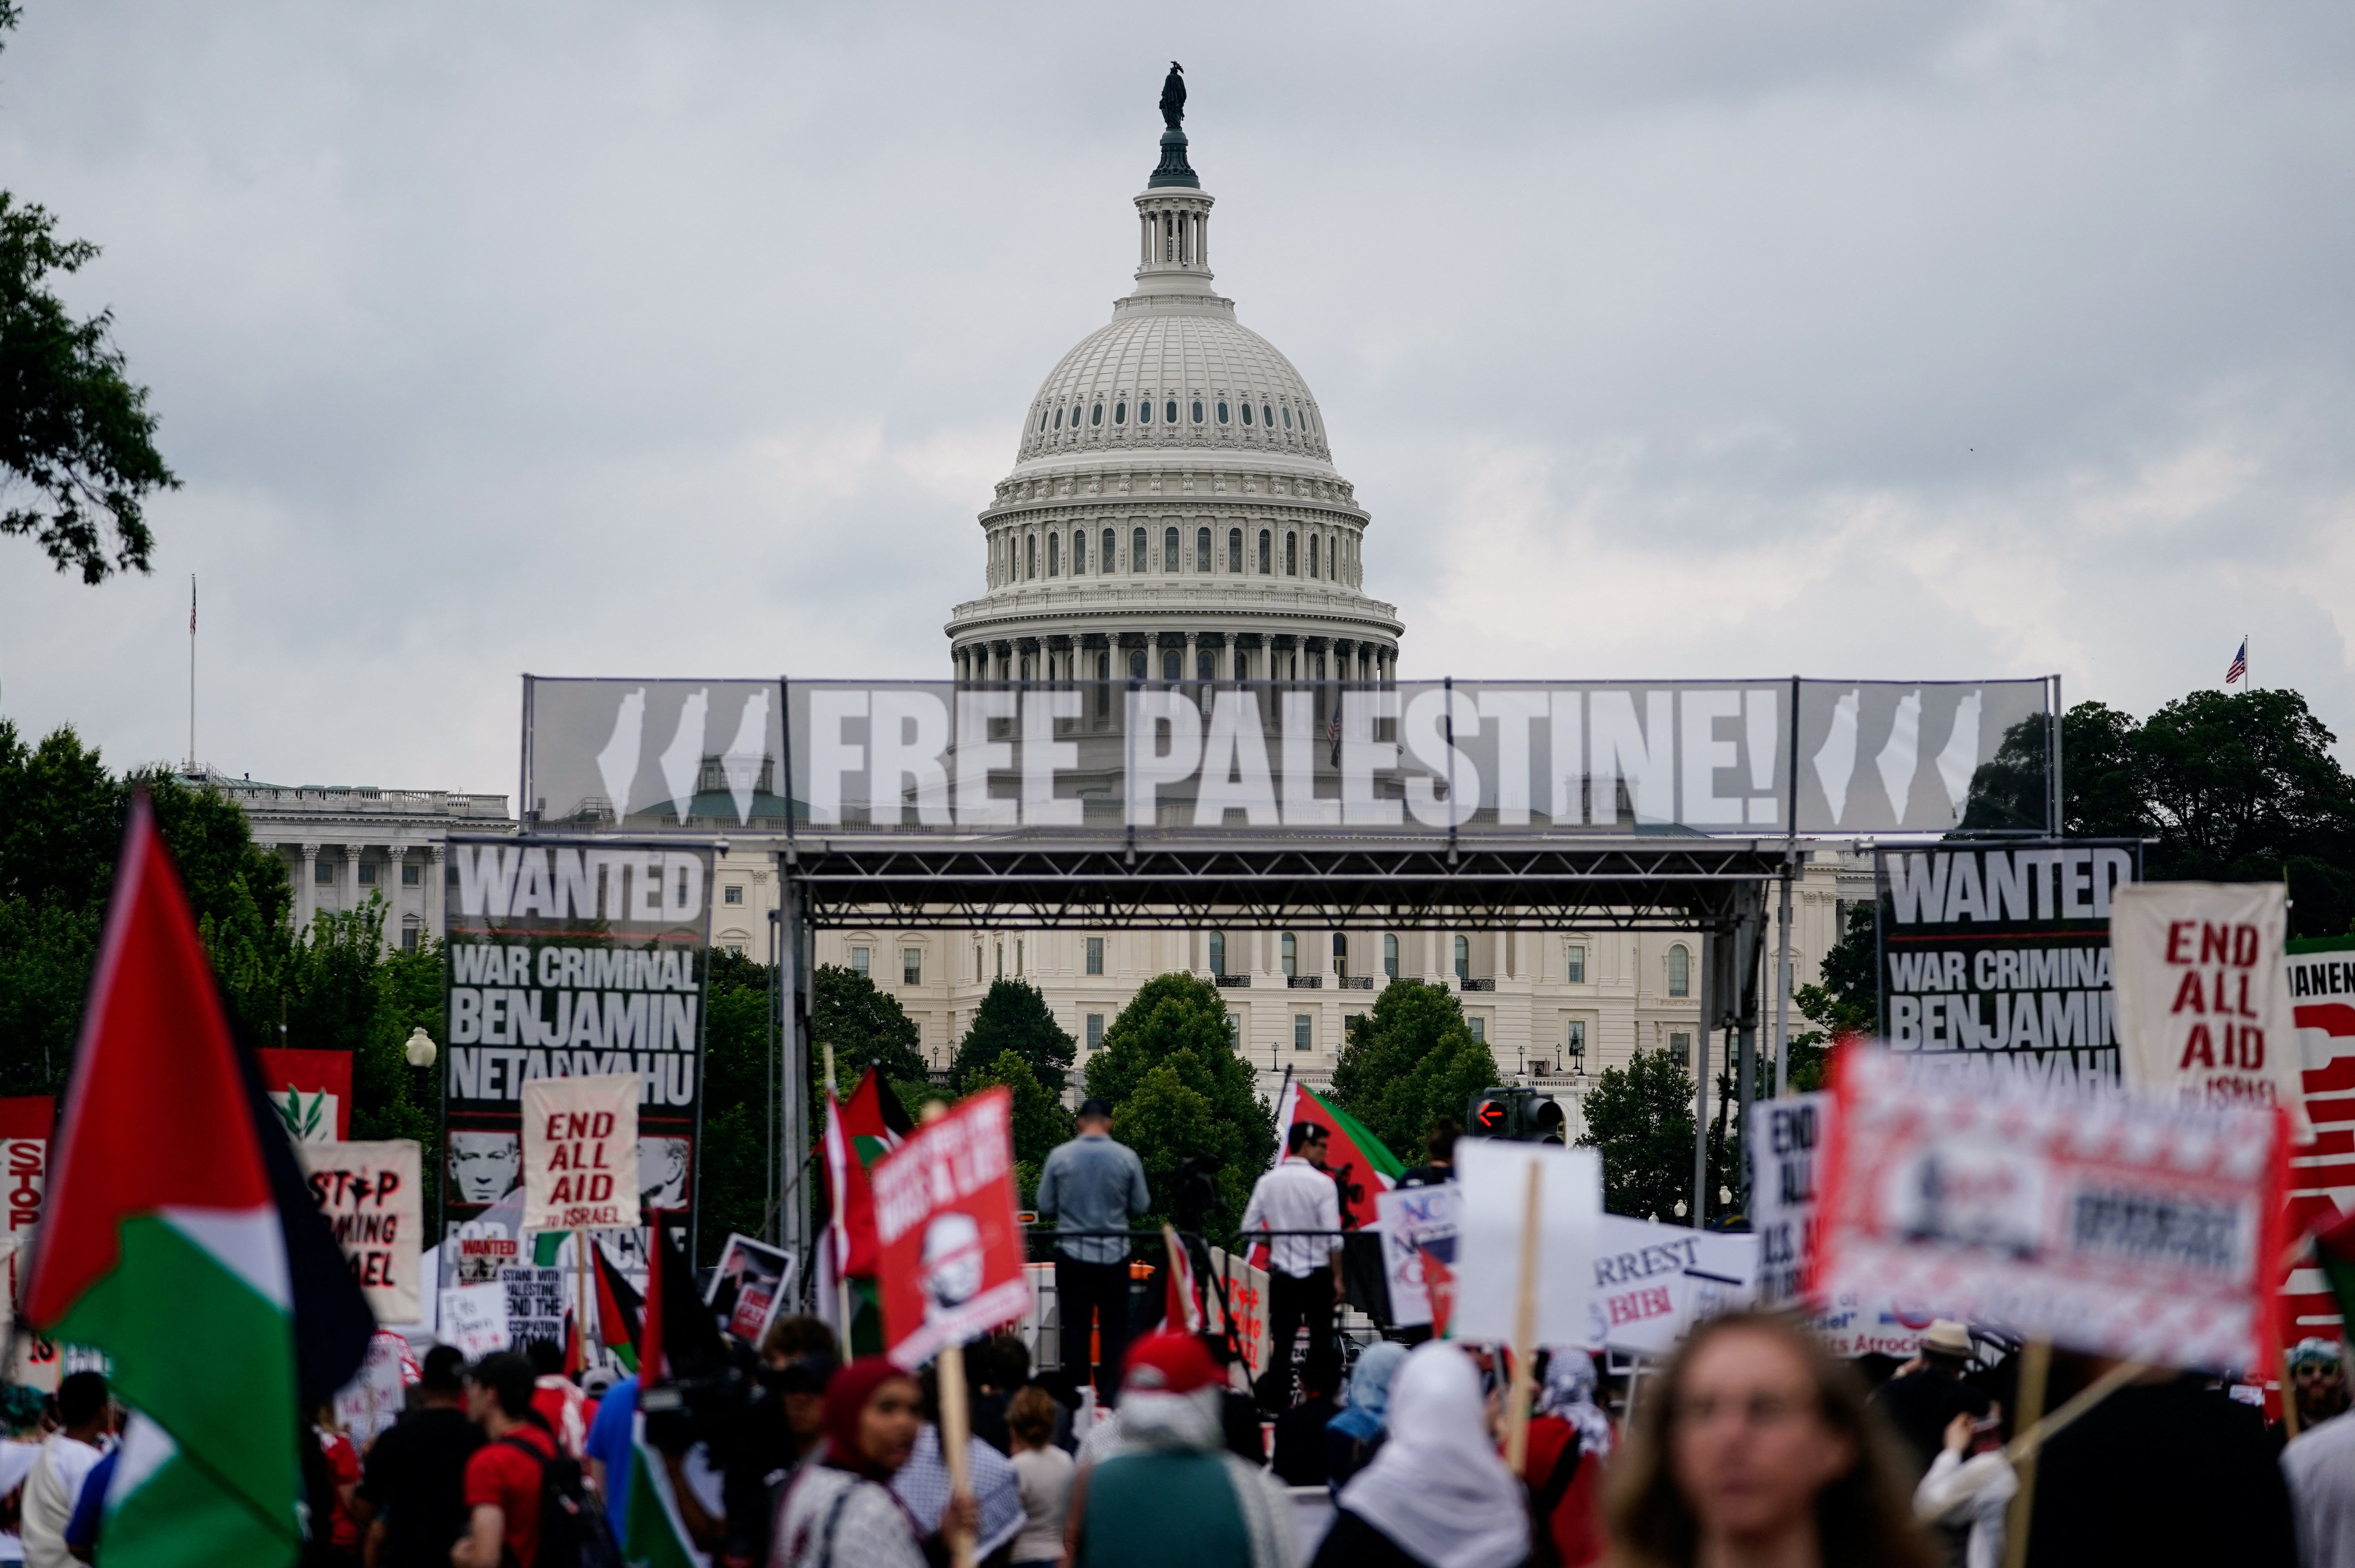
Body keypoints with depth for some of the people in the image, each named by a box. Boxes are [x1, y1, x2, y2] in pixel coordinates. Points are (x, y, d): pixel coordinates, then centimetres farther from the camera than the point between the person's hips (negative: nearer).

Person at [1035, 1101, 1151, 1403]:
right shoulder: (1127, 1157, -6)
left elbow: (1045, 1205, 1)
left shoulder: (1060, 1156, -6)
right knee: (1114, 1327, 8)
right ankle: (1114, 1392, 5)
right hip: (1114, 1253, 0)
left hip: (1072, 1253, 0)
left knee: (1076, 1327, 5)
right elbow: (1141, 1206, 2)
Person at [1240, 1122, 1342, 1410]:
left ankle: (1276, 1402, -2)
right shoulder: (1322, 1183, -10)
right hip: (1316, 1273, -3)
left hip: (1281, 1274, 3)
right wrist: (1337, 1278, -6)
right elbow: (1333, 1237, -13)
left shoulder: (1268, 1182, 2)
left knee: (1281, 1342, 4)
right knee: (1320, 1342, 5)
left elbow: (1249, 1228, 3)